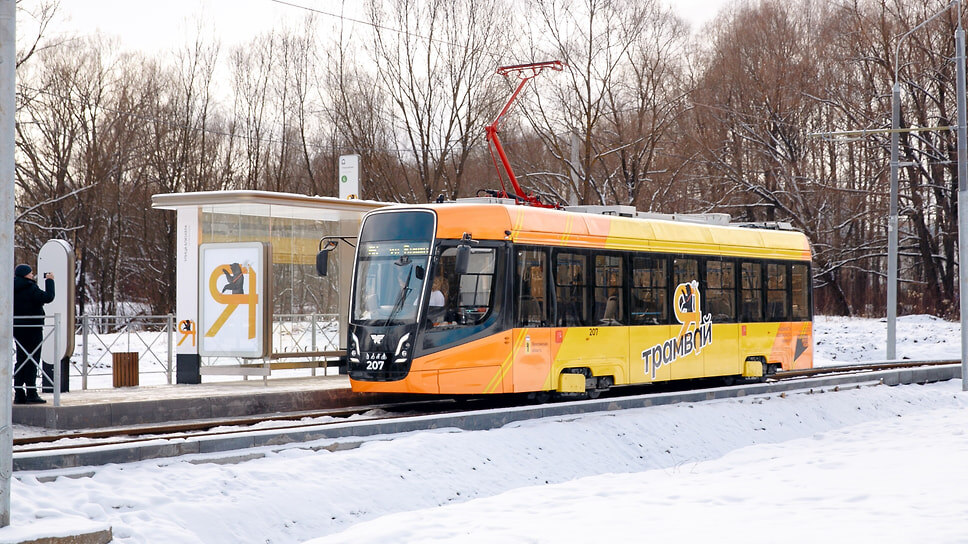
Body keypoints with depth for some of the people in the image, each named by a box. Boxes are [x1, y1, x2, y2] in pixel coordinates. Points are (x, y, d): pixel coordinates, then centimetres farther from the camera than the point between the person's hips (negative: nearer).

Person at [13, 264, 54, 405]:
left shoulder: (14, 289, 8)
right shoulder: (30, 288, -15)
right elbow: (48, 297, -19)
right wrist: (49, 281, -7)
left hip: (17, 328, 7)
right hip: (32, 328, -7)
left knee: (21, 360, 12)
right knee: (32, 361, -4)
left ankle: (19, 393, 11)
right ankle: (31, 394, -5)